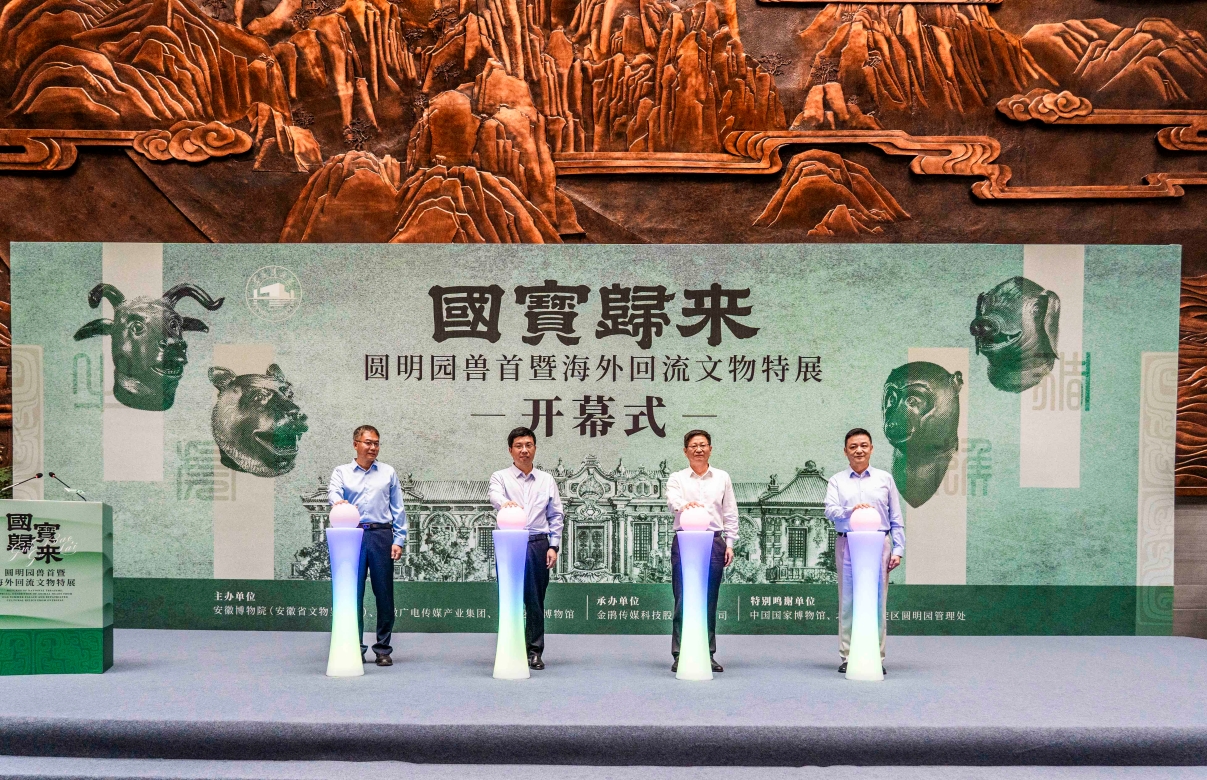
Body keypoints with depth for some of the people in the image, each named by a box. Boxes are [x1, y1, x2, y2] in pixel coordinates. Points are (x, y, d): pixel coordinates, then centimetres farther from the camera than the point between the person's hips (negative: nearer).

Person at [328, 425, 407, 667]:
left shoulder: (388, 473, 12)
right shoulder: (341, 472, 10)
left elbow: (398, 509, 10)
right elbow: (333, 492, -9)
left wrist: (399, 540, 1)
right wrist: (339, 501, -33)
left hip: (382, 535, 1)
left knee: (384, 593, 1)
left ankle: (383, 649, 10)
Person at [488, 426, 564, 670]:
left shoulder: (547, 480, 12)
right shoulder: (500, 477, 5)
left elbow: (556, 516, 12)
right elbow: (495, 496, -18)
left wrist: (553, 546, 2)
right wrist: (505, 502, -41)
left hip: (538, 545, 2)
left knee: (535, 601, 5)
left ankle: (534, 651, 13)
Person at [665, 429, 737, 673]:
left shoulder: (722, 478, 12)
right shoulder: (677, 478, 6)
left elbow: (730, 514, 13)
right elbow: (672, 500, -15)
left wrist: (729, 543, 5)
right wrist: (684, 504, -37)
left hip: (714, 542, 2)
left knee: (710, 602, 5)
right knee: (683, 600, -3)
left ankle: (708, 654, 13)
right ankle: (679, 655, 3)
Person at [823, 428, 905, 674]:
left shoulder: (885, 479, 13)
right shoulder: (837, 481, 10)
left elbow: (896, 518, 12)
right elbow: (830, 510, -5)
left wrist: (898, 549, 3)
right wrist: (851, 510, -24)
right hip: (847, 545, 0)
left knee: (877, 603, 0)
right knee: (847, 603, 1)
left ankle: (876, 658, 7)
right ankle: (847, 656, 8)